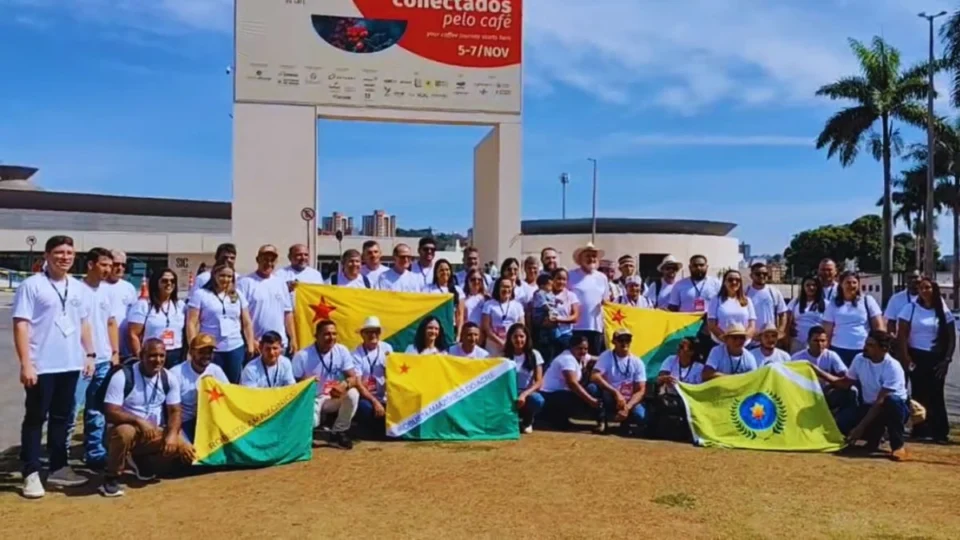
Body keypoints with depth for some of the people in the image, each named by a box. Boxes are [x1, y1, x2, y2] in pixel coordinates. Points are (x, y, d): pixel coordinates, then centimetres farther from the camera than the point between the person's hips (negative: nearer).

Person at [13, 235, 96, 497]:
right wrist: (25, 363, -16)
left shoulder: (78, 288, 11)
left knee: (61, 418, 14)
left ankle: (58, 468, 23)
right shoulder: (31, 285, -8)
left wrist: (90, 354, 11)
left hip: (70, 364, 6)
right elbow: (20, 325, -11)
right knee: (35, 419, 3)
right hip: (41, 366, -6)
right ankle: (31, 474, 10)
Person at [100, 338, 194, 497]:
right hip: (128, 428, -5)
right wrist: (139, 421, -35)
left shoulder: (169, 379, -2)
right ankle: (111, 477, -14)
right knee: (125, 432, -40)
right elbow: (110, 413, -21)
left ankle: (143, 463, 11)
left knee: (187, 452, -17)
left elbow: (175, 411, -2)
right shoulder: (122, 377, -16)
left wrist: (172, 435, -21)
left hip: (156, 433, 5)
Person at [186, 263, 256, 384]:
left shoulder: (238, 295, 12)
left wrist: (250, 345, 9)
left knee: (233, 385, 7)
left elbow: (247, 323, 15)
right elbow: (192, 323, -5)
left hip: (236, 348, 4)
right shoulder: (200, 294, -1)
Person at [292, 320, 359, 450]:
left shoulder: (342, 351, -9)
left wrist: (344, 385, -35)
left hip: (332, 398, 4)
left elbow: (353, 377, -11)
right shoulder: (302, 356, -15)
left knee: (353, 394, -28)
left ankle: (338, 433, -7)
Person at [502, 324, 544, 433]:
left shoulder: (534, 355, -2)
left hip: (527, 393, 0)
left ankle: (527, 421, 1)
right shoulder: (504, 356, 0)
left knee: (537, 400, -36)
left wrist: (524, 394, -25)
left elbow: (539, 382, -8)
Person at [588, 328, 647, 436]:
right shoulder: (606, 356, -7)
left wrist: (627, 407, -23)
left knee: (641, 416, -32)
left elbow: (641, 390, -7)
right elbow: (594, 377, -23)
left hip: (629, 402, 1)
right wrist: (616, 393, -32)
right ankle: (602, 421, -11)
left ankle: (626, 423, 4)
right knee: (592, 388, -31)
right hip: (610, 399, -1)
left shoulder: (637, 362, -2)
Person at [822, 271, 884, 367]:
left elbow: (879, 326, 2)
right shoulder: (833, 304, 6)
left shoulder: (867, 300, 4)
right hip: (839, 350, 1)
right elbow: (828, 331, 7)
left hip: (864, 350, -1)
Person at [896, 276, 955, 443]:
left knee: (936, 394, -2)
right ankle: (920, 428, 13)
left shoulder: (943, 312, 2)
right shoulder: (910, 308, -2)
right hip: (916, 356, -1)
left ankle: (940, 432, 2)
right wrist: (906, 357, -11)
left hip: (936, 358, 1)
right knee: (919, 393, 4)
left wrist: (947, 359, -4)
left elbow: (951, 337, 5)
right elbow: (902, 335, -4)